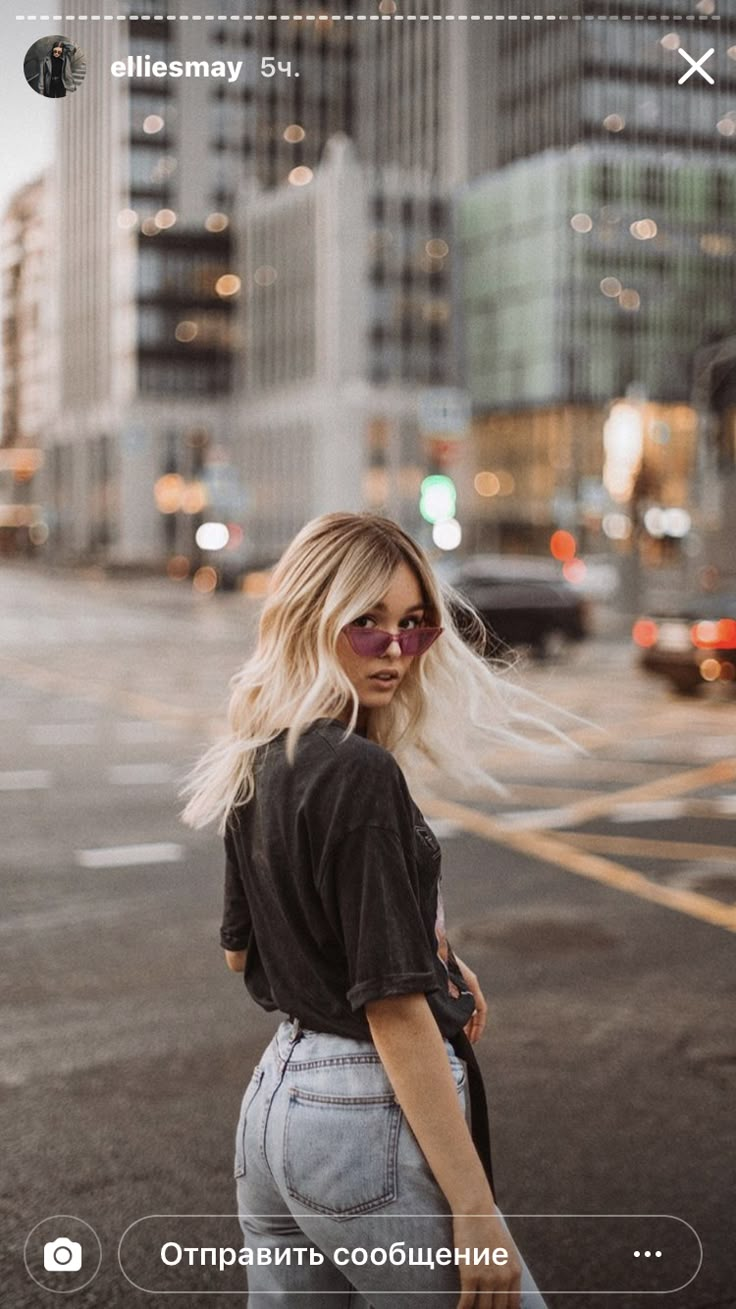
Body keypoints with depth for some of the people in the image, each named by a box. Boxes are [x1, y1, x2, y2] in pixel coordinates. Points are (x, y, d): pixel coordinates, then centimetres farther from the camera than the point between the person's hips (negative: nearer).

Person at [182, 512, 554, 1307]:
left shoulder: (259, 764, 7)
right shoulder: (362, 775, -19)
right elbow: (394, 1010, -21)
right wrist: (473, 1208, -17)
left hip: (272, 1095, 9)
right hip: (370, 1114, -9)